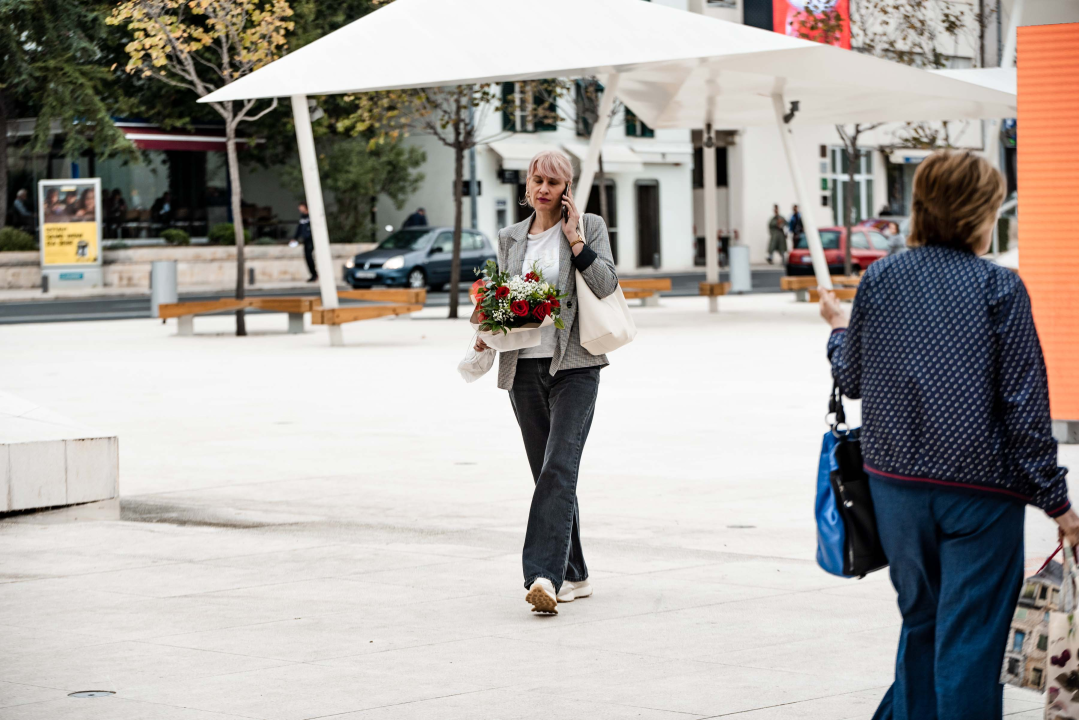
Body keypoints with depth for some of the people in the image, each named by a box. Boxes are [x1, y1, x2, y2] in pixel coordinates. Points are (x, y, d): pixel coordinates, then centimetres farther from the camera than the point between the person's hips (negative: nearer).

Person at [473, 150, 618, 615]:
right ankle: (573, 576, 18)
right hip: (525, 367, 5)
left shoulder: (590, 227, 3)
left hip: (573, 366, -5)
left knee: (559, 468, -18)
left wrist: (575, 237, -11)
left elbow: (607, 286, -9)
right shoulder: (511, 238, 14)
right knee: (549, 475, 8)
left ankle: (544, 576, -26)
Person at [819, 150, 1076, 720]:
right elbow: (1025, 404, -10)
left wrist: (838, 328, 32)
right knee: (970, 636, 1)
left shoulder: (880, 279, 1)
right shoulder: (999, 288, -10)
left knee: (920, 620, 21)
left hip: (896, 480, 4)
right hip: (980, 484, -4)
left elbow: (851, 378, 10)